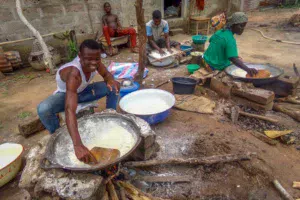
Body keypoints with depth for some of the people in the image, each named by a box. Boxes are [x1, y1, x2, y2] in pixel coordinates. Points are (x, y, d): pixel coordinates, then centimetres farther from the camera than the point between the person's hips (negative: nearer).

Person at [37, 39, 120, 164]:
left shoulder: (94, 62, -25)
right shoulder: (73, 73, -42)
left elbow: (106, 74, -2)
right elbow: (70, 110, -53)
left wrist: (111, 81, -30)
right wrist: (78, 145, -64)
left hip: (82, 91, 5)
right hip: (65, 94, -4)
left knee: (113, 87, -13)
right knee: (43, 109, -35)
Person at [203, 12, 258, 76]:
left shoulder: (220, 32, 1)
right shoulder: (230, 40, -25)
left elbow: (210, 41, 18)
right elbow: (234, 59, -36)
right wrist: (248, 69, -44)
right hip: (217, 68, -9)